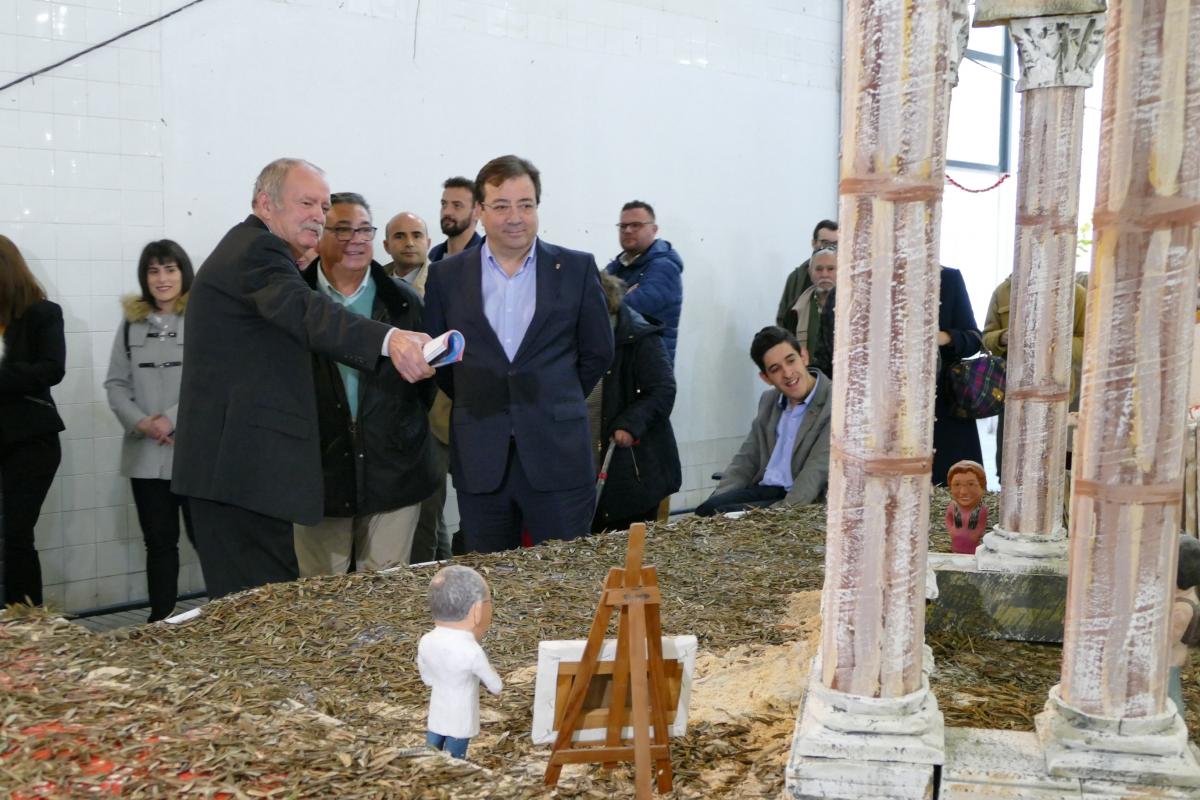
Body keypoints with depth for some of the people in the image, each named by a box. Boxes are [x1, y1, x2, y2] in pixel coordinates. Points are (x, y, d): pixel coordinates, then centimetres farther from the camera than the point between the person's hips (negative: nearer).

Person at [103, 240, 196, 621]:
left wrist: (173, 419, -16)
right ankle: (161, 621, 21)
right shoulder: (132, 323, 13)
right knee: (159, 542, 12)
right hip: (146, 454, 5)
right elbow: (115, 383, 11)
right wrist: (141, 422, -6)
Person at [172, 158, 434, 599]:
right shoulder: (256, 249, -13)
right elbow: (307, 313, -32)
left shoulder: (244, 249, 23)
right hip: (246, 471, -11)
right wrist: (388, 339, -47)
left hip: (233, 471, 11)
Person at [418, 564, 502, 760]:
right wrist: (498, 687, 11)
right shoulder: (472, 652, -27)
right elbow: (496, 687, -11)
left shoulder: (425, 643, -10)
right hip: (460, 722, -5)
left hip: (436, 717, 5)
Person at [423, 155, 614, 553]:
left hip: (558, 459, -1)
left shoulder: (576, 269, 2)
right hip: (479, 461, 1)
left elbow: (598, 351, 9)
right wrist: (476, 403, 11)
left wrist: (556, 400, 10)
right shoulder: (447, 276, 5)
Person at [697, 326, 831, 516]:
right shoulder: (769, 401, 14)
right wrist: (716, 499, 0)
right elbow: (746, 460, 16)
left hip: (799, 505, -6)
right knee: (707, 510, -21)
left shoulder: (833, 405, -10)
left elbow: (816, 473, -17)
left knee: (727, 514, -26)